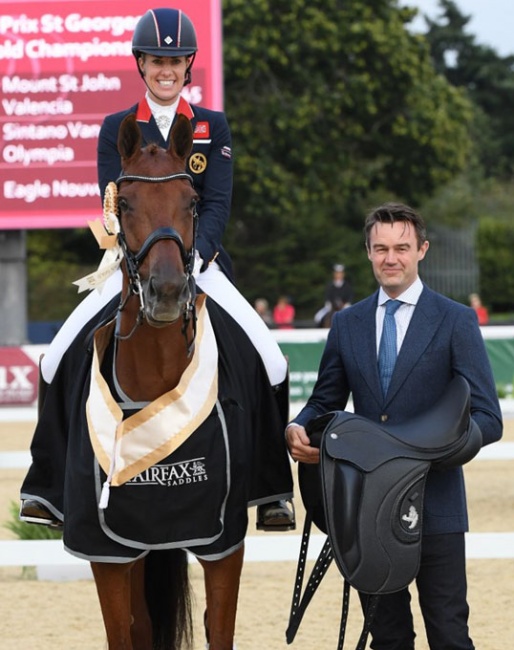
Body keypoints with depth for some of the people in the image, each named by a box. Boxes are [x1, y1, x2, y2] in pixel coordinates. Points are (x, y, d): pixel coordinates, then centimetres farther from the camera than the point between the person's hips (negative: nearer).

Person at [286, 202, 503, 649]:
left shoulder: (455, 321, -2)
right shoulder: (347, 323, 10)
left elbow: (487, 419, -6)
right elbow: (325, 401, 18)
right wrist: (296, 428, -6)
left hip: (434, 506, -4)